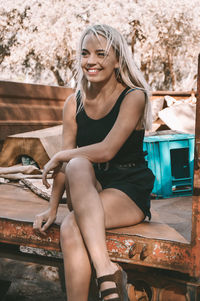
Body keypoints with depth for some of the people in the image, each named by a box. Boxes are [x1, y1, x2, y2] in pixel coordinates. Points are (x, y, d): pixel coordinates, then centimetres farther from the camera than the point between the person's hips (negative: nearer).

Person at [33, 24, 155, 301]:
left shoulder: (134, 97, -9)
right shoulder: (74, 104, 6)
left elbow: (107, 150, -20)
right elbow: (66, 162, 4)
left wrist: (59, 157, -9)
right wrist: (52, 208, -3)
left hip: (129, 191, -4)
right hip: (88, 192, 4)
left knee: (71, 229, -30)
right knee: (78, 166, -33)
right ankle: (108, 273, -38)